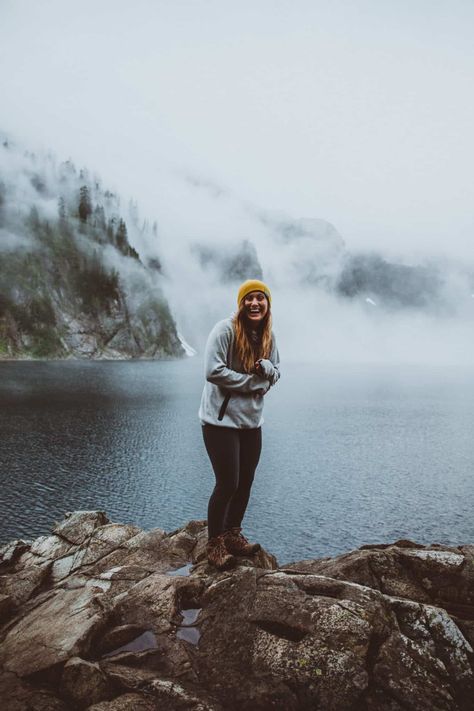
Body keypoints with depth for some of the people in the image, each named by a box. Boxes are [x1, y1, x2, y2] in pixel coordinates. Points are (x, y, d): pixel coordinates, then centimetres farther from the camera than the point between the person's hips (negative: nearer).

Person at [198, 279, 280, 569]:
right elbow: (213, 371, -22)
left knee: (245, 482, 14)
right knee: (228, 483, -2)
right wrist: (255, 381, -17)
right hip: (221, 420, -7)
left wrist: (265, 367, -14)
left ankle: (234, 535, 33)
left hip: (252, 420, 7)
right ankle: (215, 543, 18)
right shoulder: (225, 330, -16)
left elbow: (276, 373, 11)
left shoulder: (269, 336, 5)